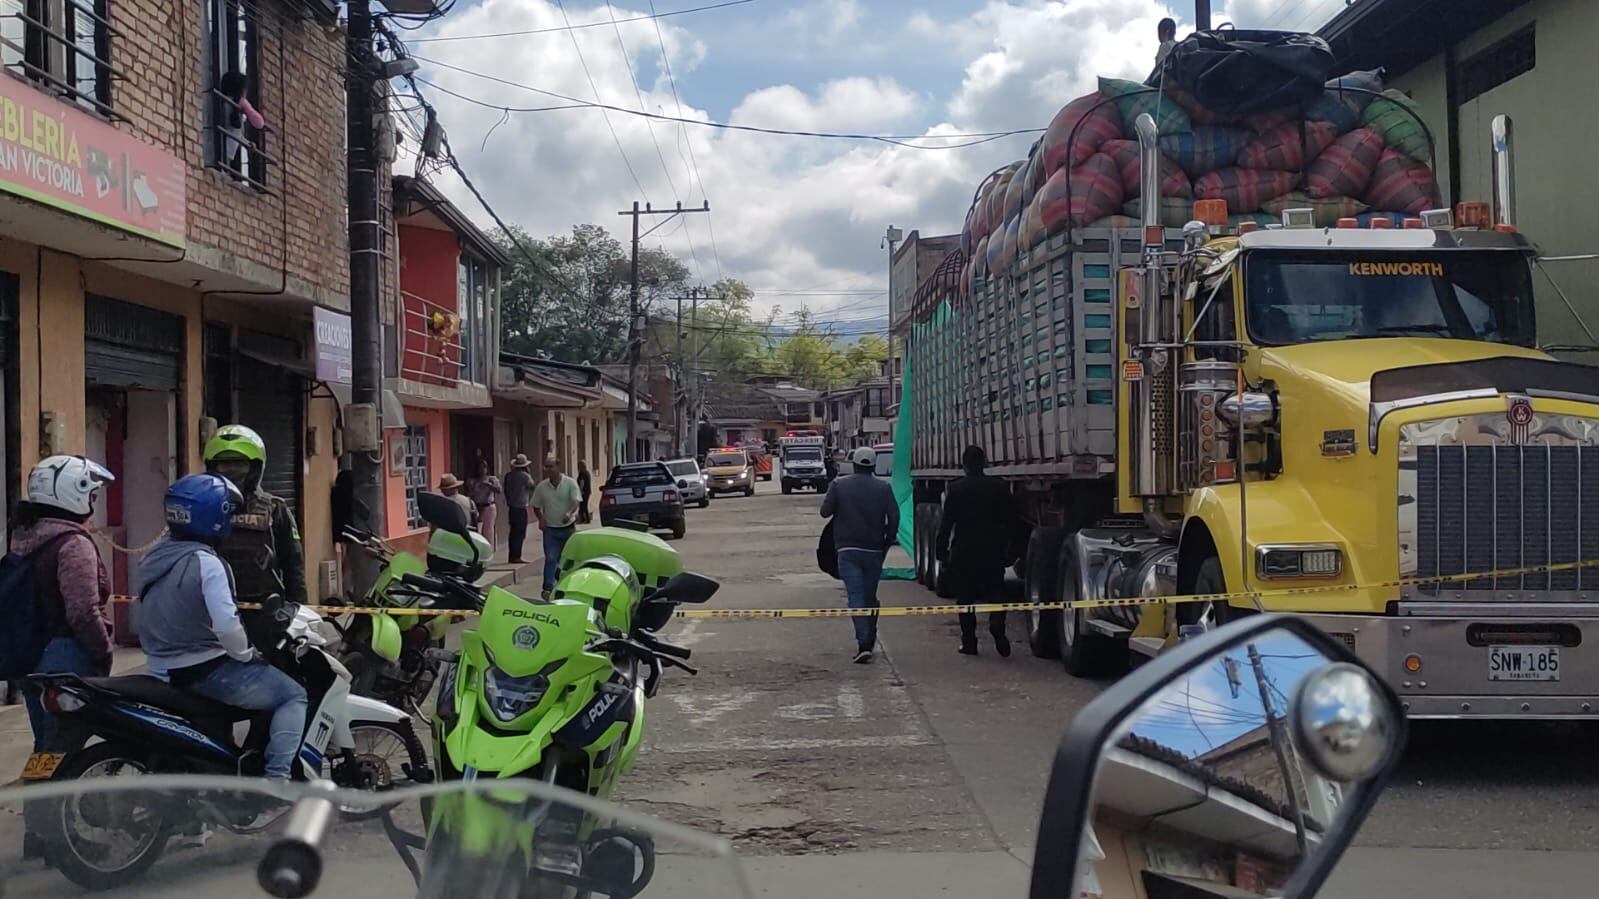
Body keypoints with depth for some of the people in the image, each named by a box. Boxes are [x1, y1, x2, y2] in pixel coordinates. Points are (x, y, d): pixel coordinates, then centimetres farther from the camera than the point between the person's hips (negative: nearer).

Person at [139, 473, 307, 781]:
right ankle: (276, 776, -18)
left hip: (163, 673, 9)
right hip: (205, 672, -9)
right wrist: (247, 655, -12)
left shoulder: (154, 557, 7)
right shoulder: (205, 562, -20)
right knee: (294, 696, -4)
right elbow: (226, 625, -29)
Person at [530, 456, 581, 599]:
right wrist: (541, 518, -7)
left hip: (568, 527, 0)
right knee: (551, 559, -8)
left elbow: (576, 501, -16)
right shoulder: (541, 487, 1)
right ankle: (548, 587, -12)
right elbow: (536, 506, 11)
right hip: (550, 529, 0)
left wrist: (569, 513, -35)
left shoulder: (570, 483, -6)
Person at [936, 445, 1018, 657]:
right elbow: (1009, 521, 4)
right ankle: (997, 627, -16)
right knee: (995, 592, 9)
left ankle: (969, 641, 6)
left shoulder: (955, 489, -6)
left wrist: (941, 549, 2)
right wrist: (1007, 548, 12)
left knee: (966, 597, 7)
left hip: (963, 552, -1)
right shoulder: (999, 487, 1)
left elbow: (947, 522, -6)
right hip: (992, 551, 1)